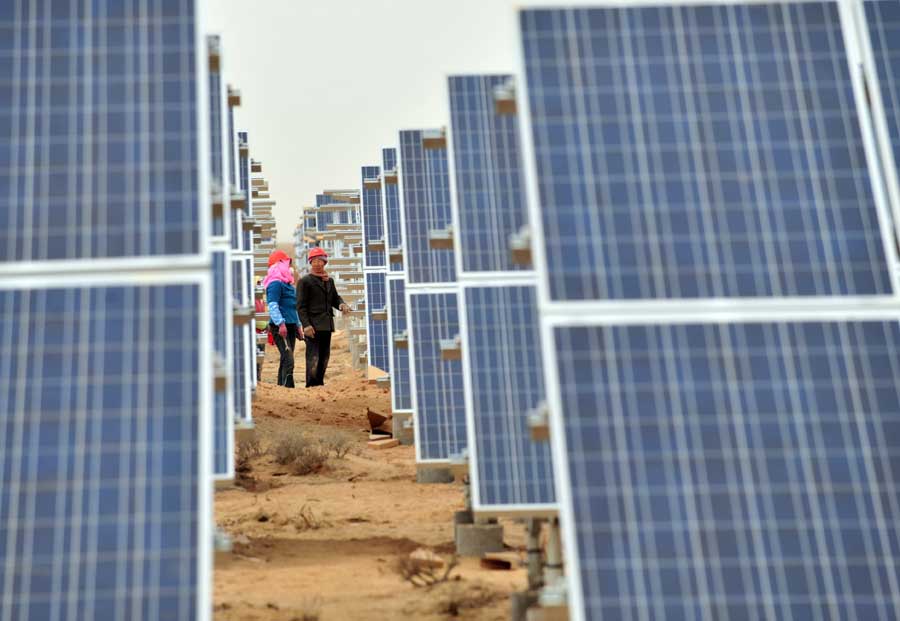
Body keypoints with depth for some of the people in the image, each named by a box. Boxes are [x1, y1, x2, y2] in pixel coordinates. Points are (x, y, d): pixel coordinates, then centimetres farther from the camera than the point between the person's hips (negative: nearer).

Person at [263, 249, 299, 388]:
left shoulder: (287, 283, 20)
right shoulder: (275, 283, -10)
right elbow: (273, 306, -19)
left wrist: (297, 325, 25)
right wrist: (281, 323, -26)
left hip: (290, 325, 10)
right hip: (280, 327, -10)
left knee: (286, 360, 11)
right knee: (288, 360, -18)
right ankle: (288, 388, -22)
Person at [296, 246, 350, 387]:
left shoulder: (329, 281, 18)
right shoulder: (305, 281, -2)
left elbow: (335, 298, 23)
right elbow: (301, 306, -7)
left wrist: (341, 304, -3)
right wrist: (306, 325, -17)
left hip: (327, 325, 7)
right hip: (313, 326, -7)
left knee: (324, 357, 10)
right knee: (313, 358, -11)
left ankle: (320, 384, 17)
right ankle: (311, 386, -9)